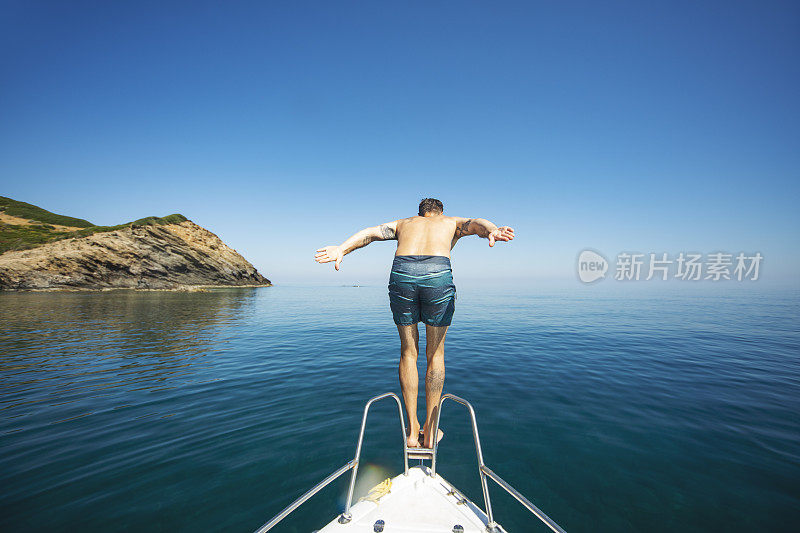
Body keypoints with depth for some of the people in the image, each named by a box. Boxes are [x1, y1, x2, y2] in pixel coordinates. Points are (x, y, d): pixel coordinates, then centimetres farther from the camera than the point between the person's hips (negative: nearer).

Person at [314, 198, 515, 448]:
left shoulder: (404, 223, 34)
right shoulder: (452, 222, 31)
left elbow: (371, 232, 15)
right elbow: (476, 223, 7)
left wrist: (342, 249, 0)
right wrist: (492, 232, -15)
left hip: (401, 273, 2)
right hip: (438, 274, -1)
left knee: (408, 351, 16)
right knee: (435, 353, 15)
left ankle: (413, 430, 24)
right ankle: (429, 432, 24)